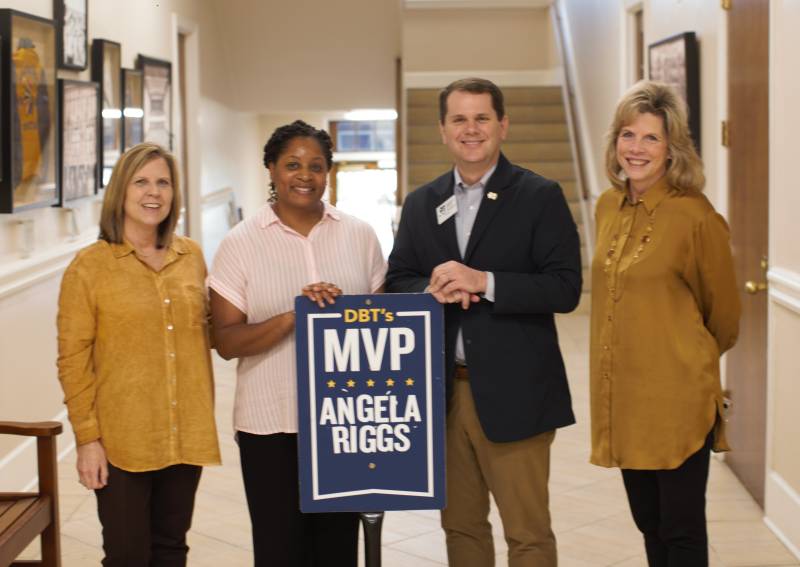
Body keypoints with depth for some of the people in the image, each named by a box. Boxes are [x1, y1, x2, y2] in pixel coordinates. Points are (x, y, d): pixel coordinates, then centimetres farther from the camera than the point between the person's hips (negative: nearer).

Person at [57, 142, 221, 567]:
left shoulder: (191, 257, 6)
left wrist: (204, 415, 11)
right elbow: (73, 359, -8)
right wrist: (87, 437, -11)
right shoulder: (89, 266, -7)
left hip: (186, 436, 4)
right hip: (122, 440, -4)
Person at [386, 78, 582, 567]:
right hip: (443, 393, 4)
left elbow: (565, 289, -10)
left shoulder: (540, 197, -3)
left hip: (513, 393, -4)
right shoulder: (421, 204, 11)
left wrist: (483, 282, -21)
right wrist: (432, 291, -12)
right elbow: (396, 284, 10)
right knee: (460, 525, 15)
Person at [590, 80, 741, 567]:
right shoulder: (608, 207, 6)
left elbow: (723, 311, -1)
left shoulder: (695, 215, -13)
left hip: (677, 397, -6)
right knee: (648, 522, 16)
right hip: (621, 394, 6)